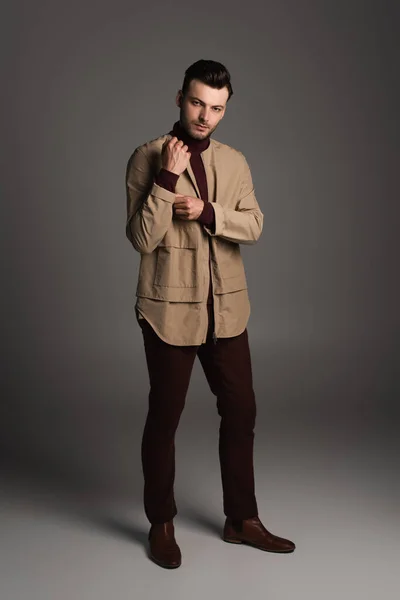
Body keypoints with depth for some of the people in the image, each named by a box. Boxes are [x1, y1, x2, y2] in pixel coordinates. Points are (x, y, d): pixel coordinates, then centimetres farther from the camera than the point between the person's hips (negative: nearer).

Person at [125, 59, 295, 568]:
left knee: (241, 411, 10)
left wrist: (206, 211, -16)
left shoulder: (235, 162, 9)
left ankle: (242, 519, 28)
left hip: (227, 309, 5)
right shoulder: (147, 158, -6)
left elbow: (254, 226, -1)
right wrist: (167, 178, -22)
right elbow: (142, 239, -13)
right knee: (164, 418, 7)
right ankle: (161, 524, 26)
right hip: (169, 310, -4)